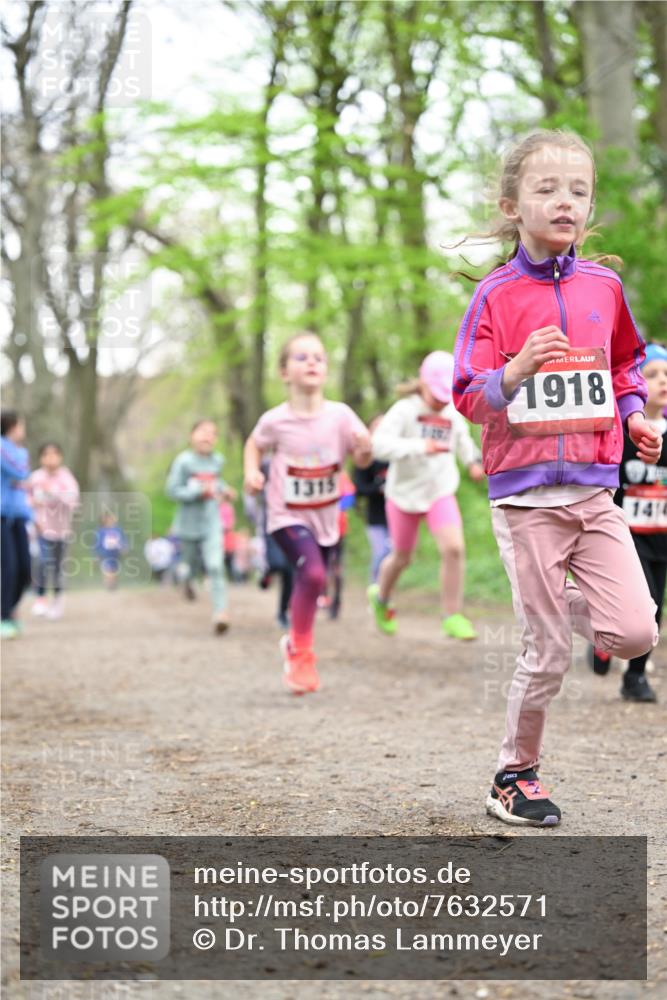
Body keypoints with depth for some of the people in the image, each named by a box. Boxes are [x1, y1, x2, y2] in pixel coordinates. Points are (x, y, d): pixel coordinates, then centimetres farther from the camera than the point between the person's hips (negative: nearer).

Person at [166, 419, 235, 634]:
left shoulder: (217, 460, 1)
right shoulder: (184, 461, -13)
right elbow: (172, 490, -15)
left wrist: (224, 490, 2)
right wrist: (202, 491, -23)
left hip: (211, 522, 1)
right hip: (189, 524, -1)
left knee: (215, 566, -13)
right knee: (193, 564, 17)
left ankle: (220, 613, -17)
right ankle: (188, 580, 55)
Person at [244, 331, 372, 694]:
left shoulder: (340, 415, -12)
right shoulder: (275, 421, -14)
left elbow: (361, 460, -7)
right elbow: (254, 444, 6)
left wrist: (364, 449, -30)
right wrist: (251, 472, -12)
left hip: (326, 516, 4)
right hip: (287, 516, -4)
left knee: (311, 584, 18)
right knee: (312, 572, -27)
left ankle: (294, 643, 48)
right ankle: (301, 653, -8)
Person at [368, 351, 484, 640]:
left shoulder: (453, 415, -1)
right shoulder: (404, 410, -17)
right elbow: (380, 443, -33)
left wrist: (472, 461, 10)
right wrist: (420, 447, -43)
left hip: (440, 492, 2)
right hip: (405, 493, -2)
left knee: (454, 548, -19)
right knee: (402, 557, 14)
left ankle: (453, 616, -7)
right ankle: (380, 597, 46)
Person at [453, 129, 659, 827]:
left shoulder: (603, 285, 8)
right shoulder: (498, 295, -3)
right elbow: (468, 397, -6)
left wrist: (633, 416, 9)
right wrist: (519, 369, -23)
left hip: (594, 488, 4)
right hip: (525, 492, -4)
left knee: (635, 634, -8)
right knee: (548, 654, 0)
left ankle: (567, 604, 24)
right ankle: (515, 773, 21)